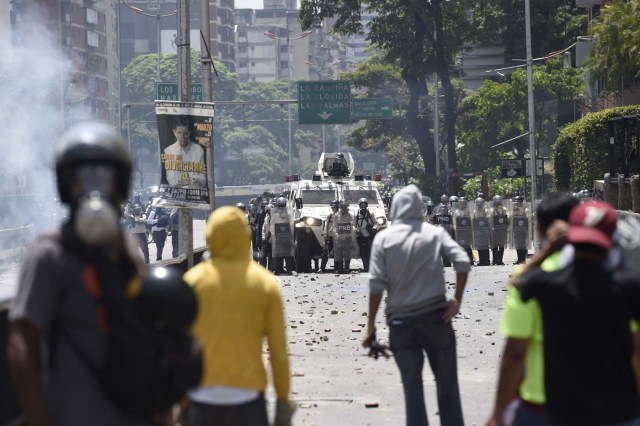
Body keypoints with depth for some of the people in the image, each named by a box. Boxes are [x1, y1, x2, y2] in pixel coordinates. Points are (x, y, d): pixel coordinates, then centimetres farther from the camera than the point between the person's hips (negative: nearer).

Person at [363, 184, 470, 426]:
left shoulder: (384, 238, -2)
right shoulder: (435, 233, 1)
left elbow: (376, 284, -7)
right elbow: (463, 263, -11)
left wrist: (371, 325, -2)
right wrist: (457, 300, -4)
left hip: (400, 322, 0)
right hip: (435, 316, 1)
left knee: (411, 384, 2)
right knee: (446, 382, 11)